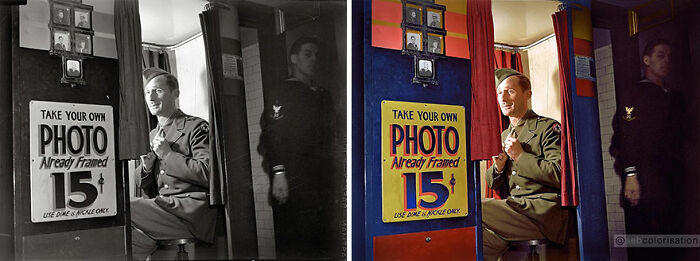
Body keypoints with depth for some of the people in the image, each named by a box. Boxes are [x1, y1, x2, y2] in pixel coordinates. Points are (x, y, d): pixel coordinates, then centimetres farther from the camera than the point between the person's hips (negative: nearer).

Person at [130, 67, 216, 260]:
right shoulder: (151, 136, 22)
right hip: (161, 206, 6)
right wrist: (145, 167, 0)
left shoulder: (196, 127, 1)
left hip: (192, 208, -6)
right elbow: (145, 191, 22)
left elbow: (208, 173, -13)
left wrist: (167, 154, -9)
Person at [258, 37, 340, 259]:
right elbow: (272, 134, -9)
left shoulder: (323, 96, 22)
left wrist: (335, 175, 15)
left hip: (322, 182, 7)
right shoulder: (281, 93, 2)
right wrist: (278, 172, -20)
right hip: (293, 182, -7)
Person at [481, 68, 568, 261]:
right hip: (512, 207, 6)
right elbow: (493, 185, 22)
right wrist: (498, 167, -1)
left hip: (543, 209, -5)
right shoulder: (503, 136, 21)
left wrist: (520, 156, -10)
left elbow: (560, 175, -12)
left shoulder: (547, 127, 0)